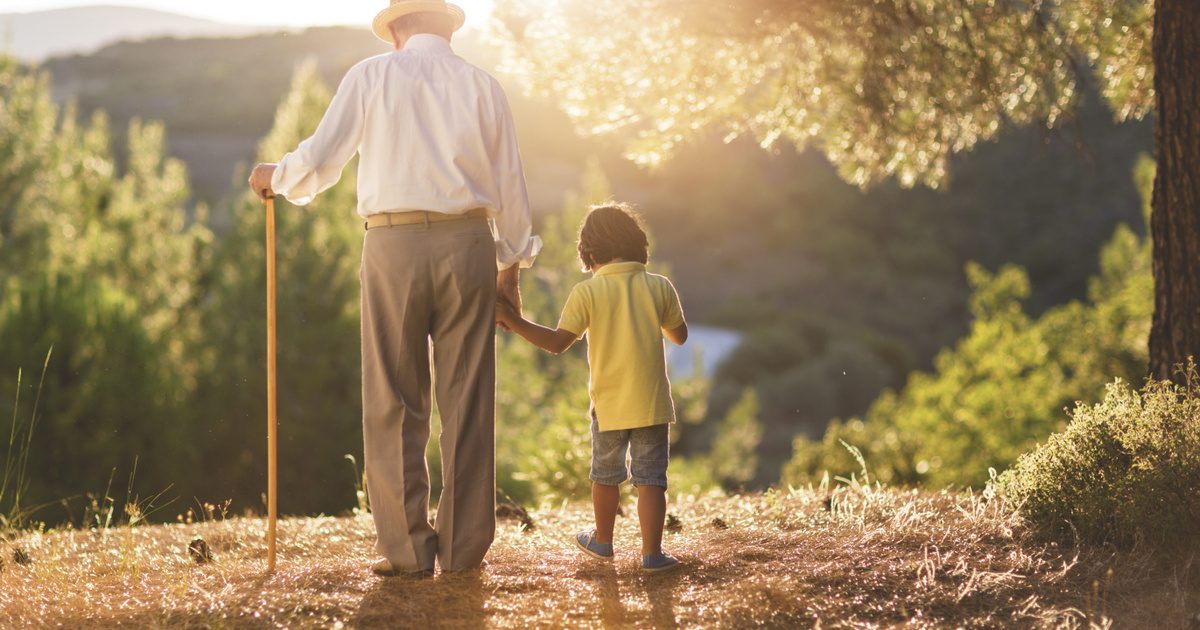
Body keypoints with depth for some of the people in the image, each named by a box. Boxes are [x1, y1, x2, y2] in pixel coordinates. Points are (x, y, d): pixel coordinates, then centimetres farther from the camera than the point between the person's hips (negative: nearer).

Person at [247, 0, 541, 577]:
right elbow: (509, 184, 11)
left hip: (394, 245, -2)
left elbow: (320, 161, -2)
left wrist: (275, 176, 19)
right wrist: (512, 264, 22)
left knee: (395, 404, 5)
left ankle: (407, 549, 4)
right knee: (467, 400, 6)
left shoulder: (370, 76, 4)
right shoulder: (482, 85, 10)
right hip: (468, 244, 2)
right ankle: (464, 547, 8)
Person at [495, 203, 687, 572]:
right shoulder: (660, 287, -3)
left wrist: (514, 321, -7)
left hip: (609, 405, 0)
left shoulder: (587, 292, -8)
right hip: (652, 403, 0)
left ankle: (603, 541, 34)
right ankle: (652, 552, -2)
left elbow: (558, 342, -12)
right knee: (650, 478, 3)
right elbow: (679, 336, 9)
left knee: (606, 476, 18)